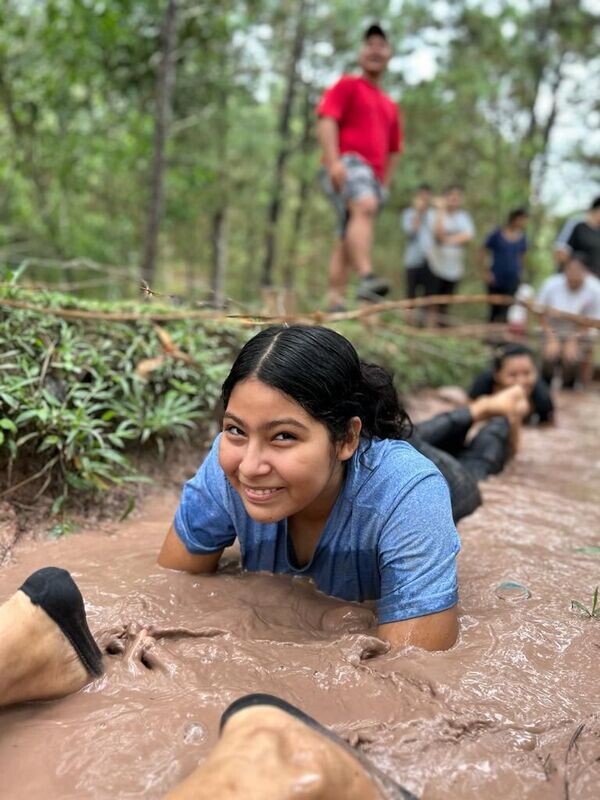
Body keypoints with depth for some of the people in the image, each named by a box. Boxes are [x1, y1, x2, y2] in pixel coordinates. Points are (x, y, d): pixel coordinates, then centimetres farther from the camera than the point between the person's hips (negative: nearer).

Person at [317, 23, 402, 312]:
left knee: (347, 240, 4)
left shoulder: (391, 107, 27)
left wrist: (385, 184, 18)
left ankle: (334, 303, 3)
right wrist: (333, 161, -20)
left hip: (372, 177, 7)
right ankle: (366, 277, -50)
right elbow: (327, 120, -5)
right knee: (365, 207, -34)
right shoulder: (347, 85, 10)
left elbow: (393, 151, 32)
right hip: (347, 164, -7)